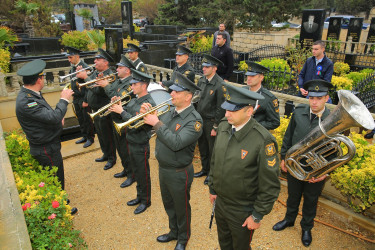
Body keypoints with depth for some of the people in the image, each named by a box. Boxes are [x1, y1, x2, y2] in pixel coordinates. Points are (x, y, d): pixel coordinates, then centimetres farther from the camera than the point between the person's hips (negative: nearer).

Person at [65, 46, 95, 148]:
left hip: (83, 98, -8)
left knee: (87, 119, 4)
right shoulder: (72, 67, 8)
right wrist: (73, 96, 11)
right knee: (80, 119, 17)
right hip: (76, 98, 8)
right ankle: (84, 136, 32)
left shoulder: (85, 67, -17)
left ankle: (90, 138, 19)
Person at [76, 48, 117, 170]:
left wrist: (85, 77, -28)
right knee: (100, 134, 21)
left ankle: (112, 158, 21)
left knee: (107, 136, 4)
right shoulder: (96, 72, 7)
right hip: (96, 110, 9)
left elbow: (97, 90, -33)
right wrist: (86, 100, 20)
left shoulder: (109, 75, -22)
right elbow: (89, 88, 19)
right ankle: (106, 154, 39)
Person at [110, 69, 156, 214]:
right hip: (131, 142, 9)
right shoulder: (135, 100, 6)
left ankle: (146, 201, 27)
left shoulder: (149, 103, -22)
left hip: (141, 146, -8)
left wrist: (122, 111, -24)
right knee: (136, 172, 22)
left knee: (143, 174, 8)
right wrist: (116, 106, -5)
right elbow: (126, 116, 9)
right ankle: (140, 196, 40)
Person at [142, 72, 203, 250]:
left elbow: (176, 143, -34)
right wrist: (150, 116, -11)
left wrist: (156, 123, -29)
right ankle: (174, 232, 50)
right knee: (168, 204, 26)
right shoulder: (172, 111, -1)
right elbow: (161, 129, 6)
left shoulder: (194, 120, -25)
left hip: (179, 173, -7)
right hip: (163, 168, 8)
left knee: (181, 208, 15)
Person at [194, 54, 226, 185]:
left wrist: (215, 127, -17)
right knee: (202, 146, 20)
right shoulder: (201, 81, 3)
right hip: (200, 119, 7)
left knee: (212, 149, 8)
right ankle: (205, 169, 39)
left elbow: (221, 108, -18)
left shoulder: (220, 85, -18)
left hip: (211, 121, -7)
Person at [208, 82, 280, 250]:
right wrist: (212, 188, 12)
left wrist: (257, 216, -14)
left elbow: (270, 185, -20)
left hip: (242, 212, -5)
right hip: (220, 202, 5)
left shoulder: (263, 140, -28)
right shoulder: (223, 126, -8)